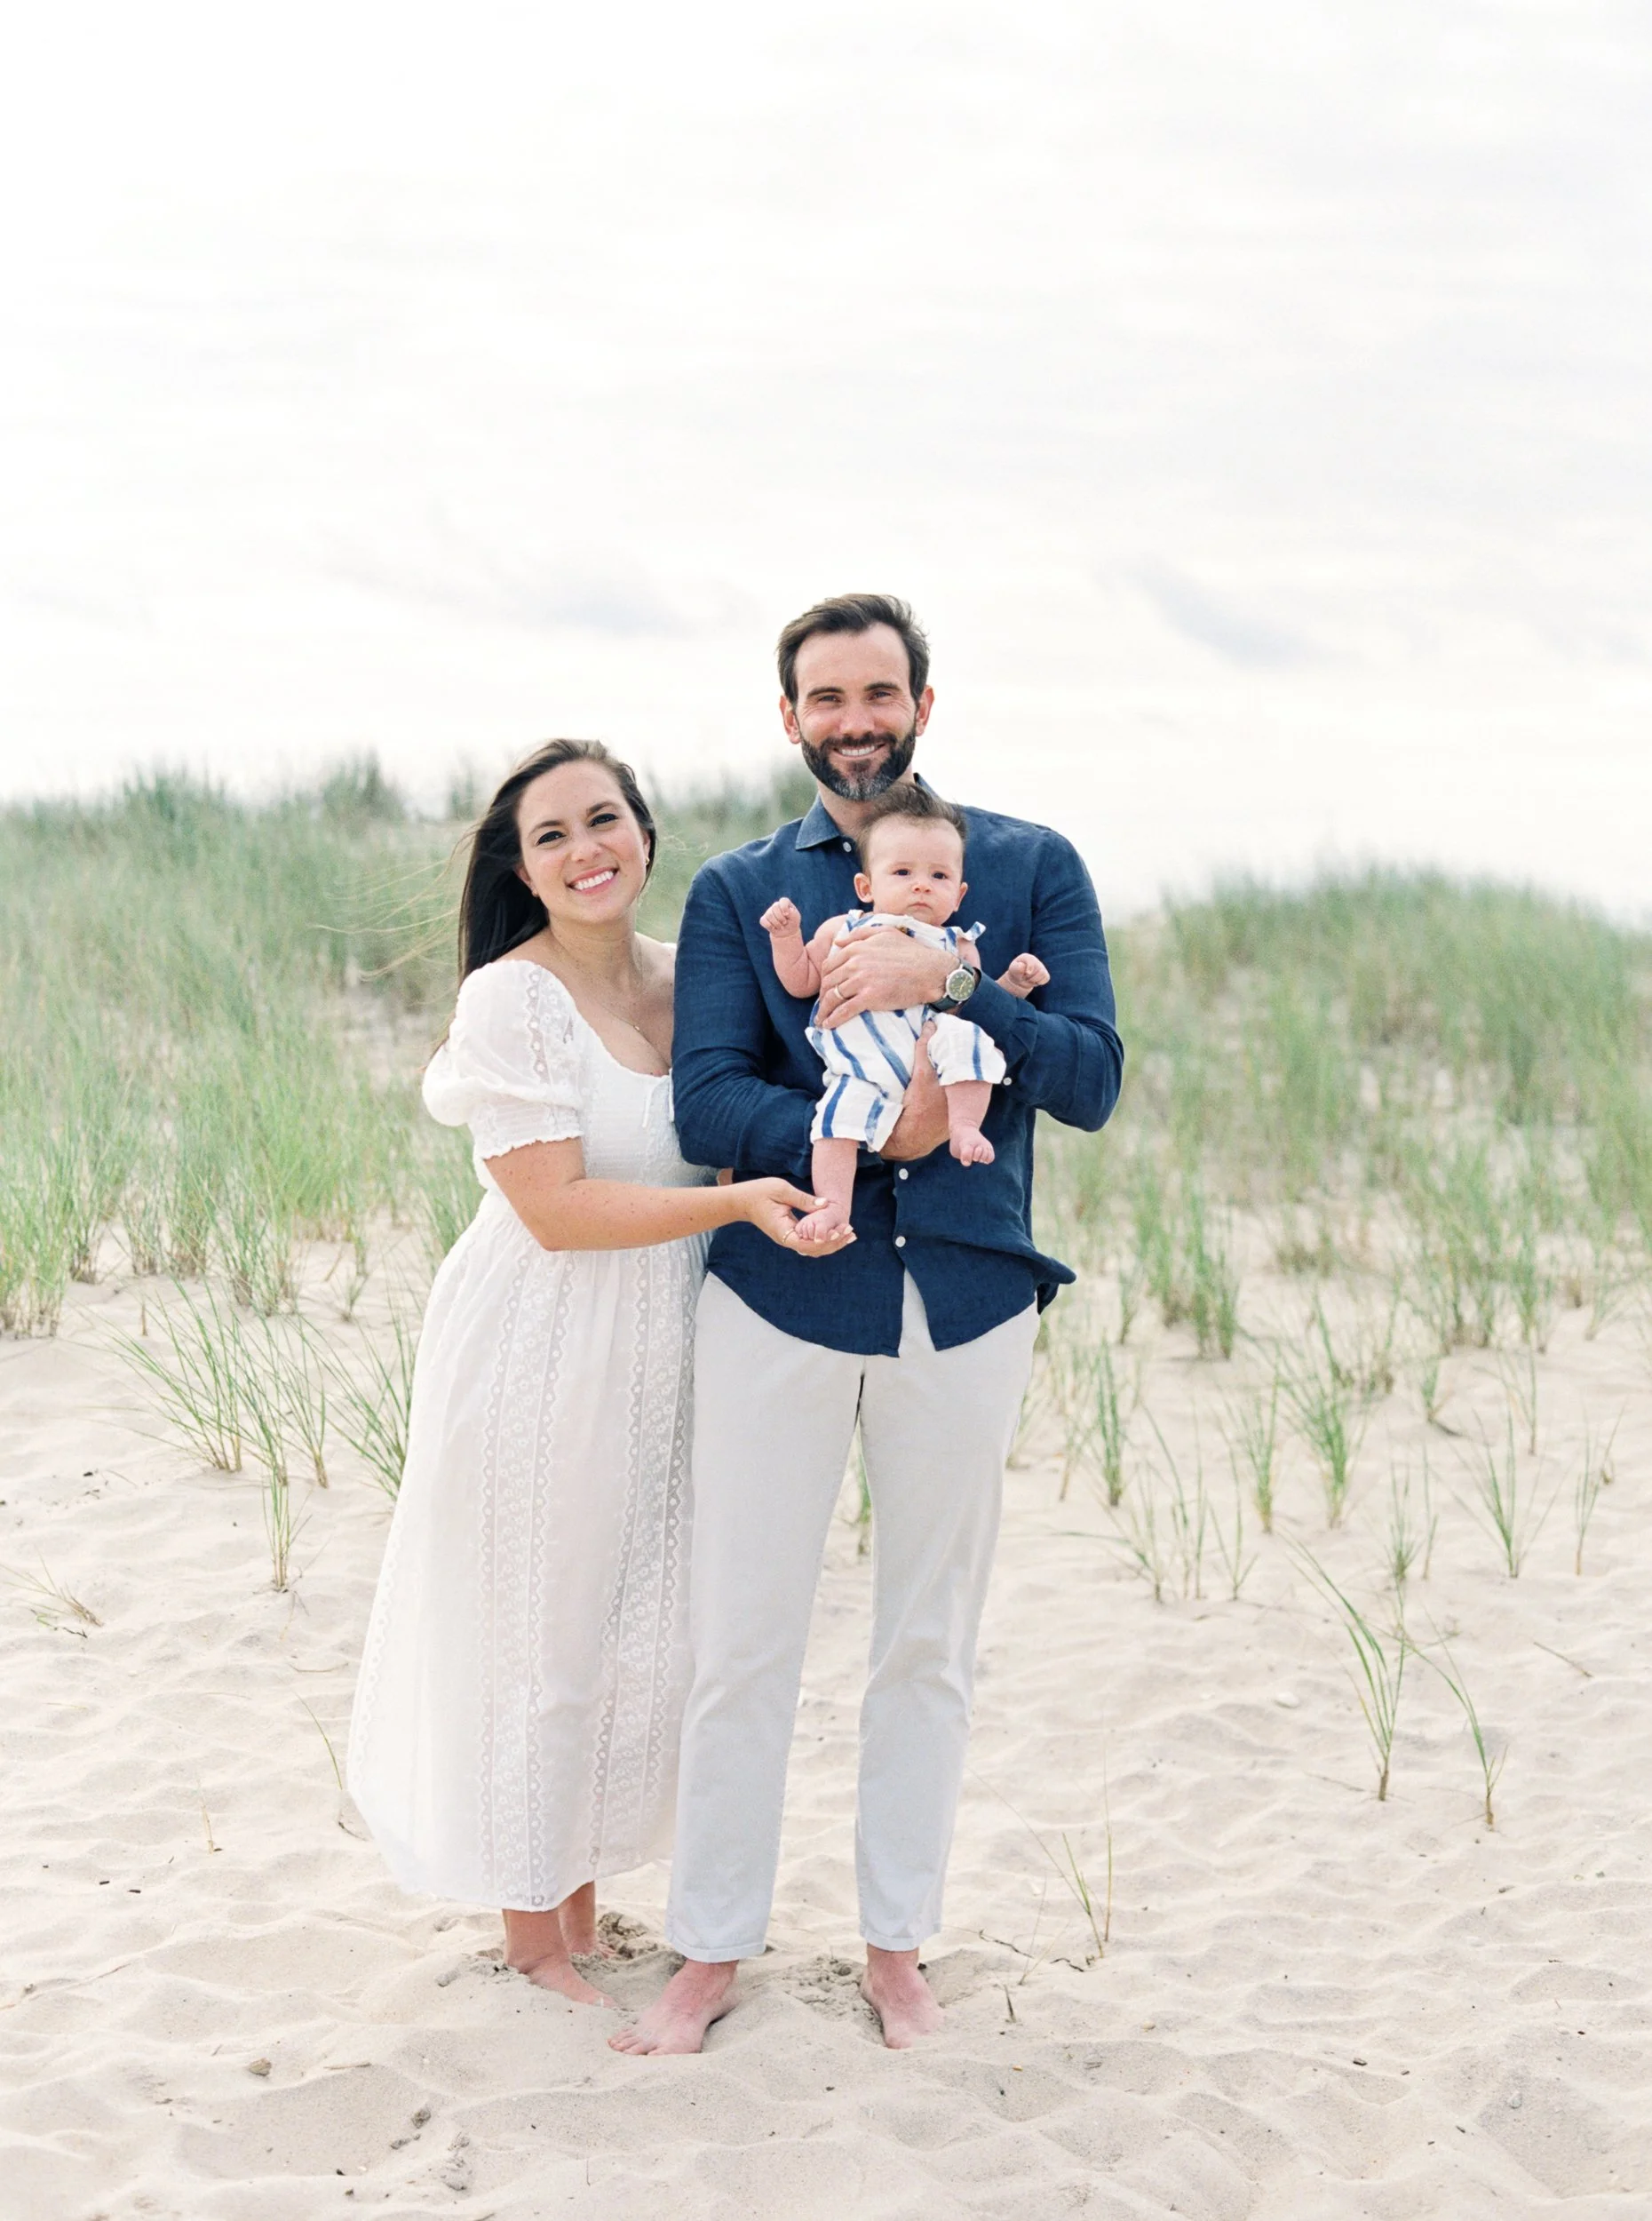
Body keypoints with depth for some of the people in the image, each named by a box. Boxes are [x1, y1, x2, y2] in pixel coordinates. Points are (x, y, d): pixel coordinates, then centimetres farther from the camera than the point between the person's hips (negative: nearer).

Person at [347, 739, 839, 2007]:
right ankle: (531, 1922, 25)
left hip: (664, 1355, 6)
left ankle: (585, 1893, 32)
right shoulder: (511, 999, -15)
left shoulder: (691, 977, 3)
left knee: (648, 1638, 13)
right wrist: (740, 1201, -26)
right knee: (542, 1634, 7)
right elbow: (556, 1207, -19)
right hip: (543, 1354, -6)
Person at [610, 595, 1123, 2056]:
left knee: (929, 1648, 11)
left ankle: (898, 1944, 27)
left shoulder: (1033, 869, 5)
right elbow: (708, 1103, -7)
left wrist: (948, 983, -18)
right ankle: (714, 1949, 20)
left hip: (966, 1307, 0)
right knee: (742, 1645, 4)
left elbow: (1093, 1081, -6)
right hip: (778, 1301, 0)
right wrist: (867, 1134, -21)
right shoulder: (737, 891, 5)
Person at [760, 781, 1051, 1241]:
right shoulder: (841, 932, 16)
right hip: (863, 1071, 0)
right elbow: (802, 981, 20)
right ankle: (834, 1207, -19)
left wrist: (1013, 982, 2)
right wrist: (786, 937, 7)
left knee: (965, 1036, -29)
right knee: (841, 1111, -24)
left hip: (930, 1049, 0)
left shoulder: (957, 946, 16)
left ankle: (964, 1125, -23)